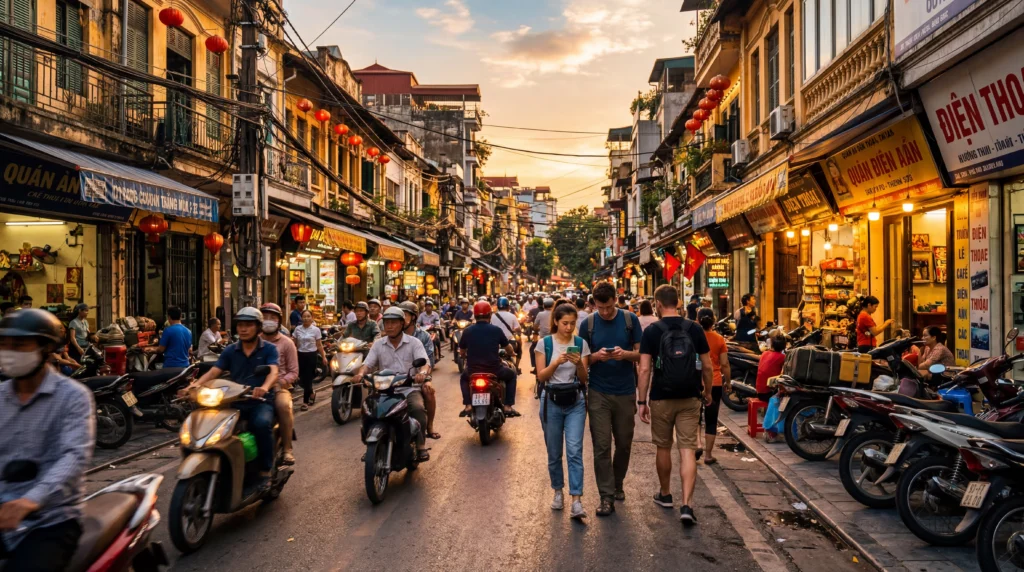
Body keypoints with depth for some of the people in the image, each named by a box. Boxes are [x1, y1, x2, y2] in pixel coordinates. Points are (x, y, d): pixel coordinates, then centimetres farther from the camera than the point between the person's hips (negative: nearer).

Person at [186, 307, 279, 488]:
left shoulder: (269, 349, 1)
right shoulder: (230, 351, 13)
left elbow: (273, 372, -17)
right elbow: (214, 371, 0)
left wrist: (265, 387, -40)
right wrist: (196, 384, -21)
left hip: (261, 401, -4)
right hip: (235, 401, 4)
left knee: (262, 423, -35)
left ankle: (265, 471, -19)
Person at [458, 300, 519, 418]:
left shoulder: (467, 331, -1)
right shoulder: (496, 330, -4)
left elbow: (462, 352, 14)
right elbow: (509, 349, 9)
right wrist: (512, 353, 33)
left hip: (473, 371, 2)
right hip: (494, 370, -2)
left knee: (464, 377, 36)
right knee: (511, 375, 27)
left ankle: (467, 405, 20)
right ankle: (508, 407, 17)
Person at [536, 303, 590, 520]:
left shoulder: (581, 343, 1)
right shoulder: (545, 343, -1)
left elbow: (584, 379, 2)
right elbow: (540, 376, -5)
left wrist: (579, 364, -18)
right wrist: (557, 362, -20)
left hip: (575, 402, 0)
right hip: (551, 401, 0)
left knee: (574, 451, -10)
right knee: (554, 452, 10)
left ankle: (576, 501, -10)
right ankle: (558, 492, 29)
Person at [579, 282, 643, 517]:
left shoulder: (630, 320, 0)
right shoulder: (588, 324, 0)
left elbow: (641, 354, 3)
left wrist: (625, 354, -18)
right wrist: (596, 356, -17)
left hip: (625, 392, 1)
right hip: (598, 394, -1)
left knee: (624, 444, 12)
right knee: (601, 446, -3)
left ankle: (617, 485, 34)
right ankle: (607, 497, 2)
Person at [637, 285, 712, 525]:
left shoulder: (652, 331, -7)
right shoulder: (695, 329, 0)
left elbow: (644, 369, -10)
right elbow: (707, 366, 3)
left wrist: (641, 401, -5)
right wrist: (708, 392, 17)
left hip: (662, 399, -1)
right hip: (690, 399, 1)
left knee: (663, 447, 15)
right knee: (688, 450, 2)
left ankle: (665, 494, 32)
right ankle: (686, 505, -7)